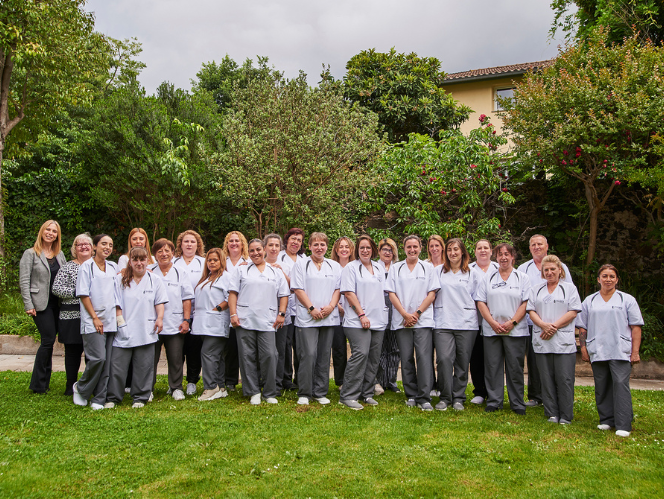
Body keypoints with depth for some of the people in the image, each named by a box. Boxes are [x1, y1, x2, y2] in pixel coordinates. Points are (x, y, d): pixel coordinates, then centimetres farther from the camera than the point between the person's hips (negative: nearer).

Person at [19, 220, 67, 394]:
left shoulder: (60, 255, 15)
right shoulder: (31, 254, 0)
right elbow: (24, 281, -5)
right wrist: (28, 305, -11)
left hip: (57, 303, 5)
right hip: (41, 304, -5)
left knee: (49, 341, 7)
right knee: (48, 339, -11)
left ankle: (43, 382, 16)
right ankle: (38, 384, 1)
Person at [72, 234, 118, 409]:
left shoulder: (114, 267, 15)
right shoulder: (86, 266, 0)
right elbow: (83, 294, -4)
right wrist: (95, 317, -10)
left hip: (111, 321, 5)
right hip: (93, 322, -5)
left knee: (108, 361, 2)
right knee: (98, 358, -12)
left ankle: (99, 399, 12)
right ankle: (81, 388, 13)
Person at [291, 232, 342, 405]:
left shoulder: (335, 266, 15)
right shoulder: (301, 264, 5)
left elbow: (338, 289, 10)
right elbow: (298, 289, -2)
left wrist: (331, 306, -6)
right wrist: (312, 308, -11)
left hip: (329, 318, 4)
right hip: (307, 318, -3)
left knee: (324, 355, 6)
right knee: (308, 354, -9)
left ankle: (320, 392, 16)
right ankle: (304, 393, 3)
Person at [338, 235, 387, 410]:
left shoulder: (379, 269, 19)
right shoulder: (351, 267, 1)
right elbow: (349, 293, -7)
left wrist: (383, 314, 13)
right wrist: (361, 314, -13)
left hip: (378, 321, 6)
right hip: (357, 321, -6)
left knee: (374, 357, 5)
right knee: (360, 353, -17)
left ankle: (367, 393, 16)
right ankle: (348, 396, -11)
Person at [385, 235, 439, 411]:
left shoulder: (428, 268, 10)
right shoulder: (395, 268, 11)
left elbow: (432, 294, 4)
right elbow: (392, 294, 5)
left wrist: (417, 313, -7)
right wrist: (405, 314, -6)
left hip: (423, 320, -1)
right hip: (402, 320, 1)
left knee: (424, 357, -10)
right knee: (406, 358, 3)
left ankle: (424, 398, -6)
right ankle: (411, 396, 14)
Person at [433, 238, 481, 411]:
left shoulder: (473, 273, 9)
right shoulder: (438, 271, 12)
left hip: (467, 324, 0)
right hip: (443, 323, 0)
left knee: (462, 362, 3)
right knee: (444, 358, -12)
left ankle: (458, 398, 16)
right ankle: (445, 397, 2)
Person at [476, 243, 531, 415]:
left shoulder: (522, 278, 7)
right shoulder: (488, 278, 11)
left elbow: (526, 303, -1)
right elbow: (481, 302, 4)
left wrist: (512, 322, -12)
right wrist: (493, 323, -8)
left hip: (515, 330, -1)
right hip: (491, 330, 2)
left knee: (515, 367, 2)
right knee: (492, 366, 3)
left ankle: (518, 404, 12)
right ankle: (493, 402, 13)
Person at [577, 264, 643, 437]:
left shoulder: (627, 300, 8)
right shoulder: (589, 301, 14)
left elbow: (636, 327, 4)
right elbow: (582, 327, 14)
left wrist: (635, 351, -3)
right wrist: (583, 348, 5)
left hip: (620, 352, -3)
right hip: (597, 352, 3)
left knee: (621, 384, -10)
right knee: (602, 387, 6)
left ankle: (623, 425, -7)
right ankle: (606, 420, 18)